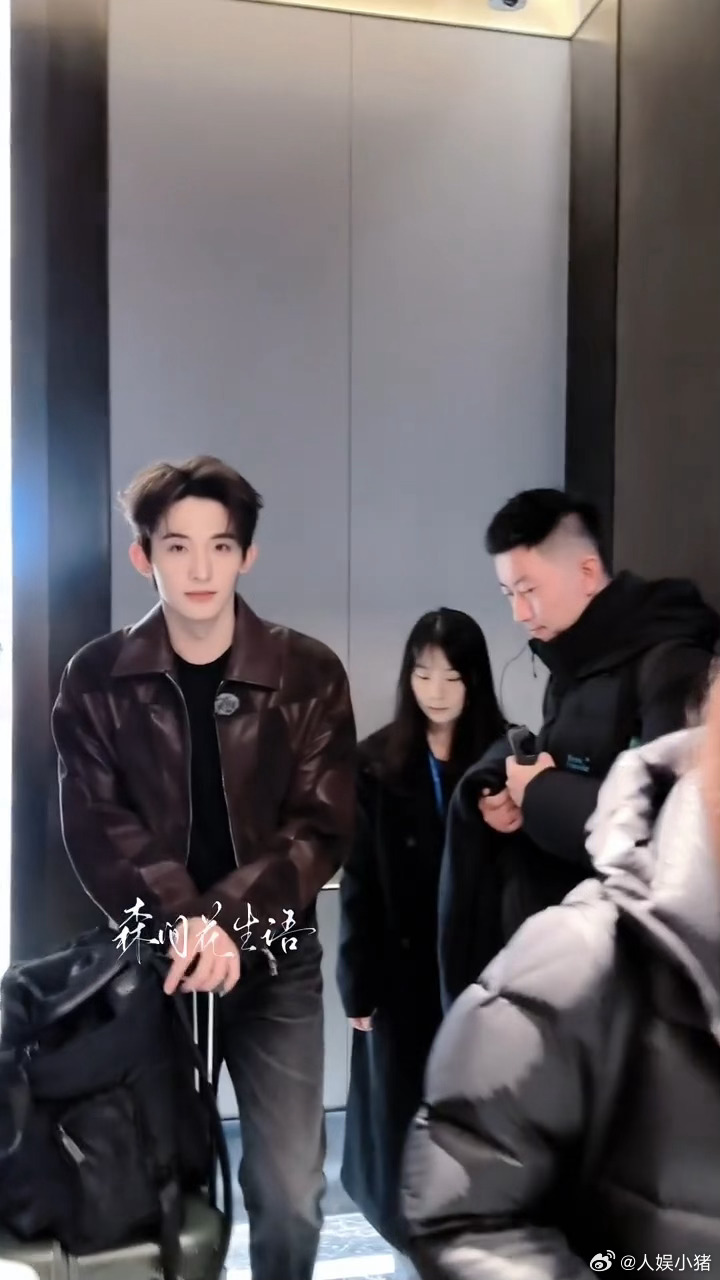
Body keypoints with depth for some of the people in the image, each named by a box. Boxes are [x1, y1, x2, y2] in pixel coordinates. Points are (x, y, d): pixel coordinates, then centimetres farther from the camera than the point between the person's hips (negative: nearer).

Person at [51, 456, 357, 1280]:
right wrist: (181, 923, -20)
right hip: (151, 957, 1)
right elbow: (97, 830, -6)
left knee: (290, 1189, 4)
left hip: (275, 959, 0)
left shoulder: (308, 675, -3)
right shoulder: (97, 680, -1)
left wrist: (224, 920, -18)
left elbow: (323, 827, -7)